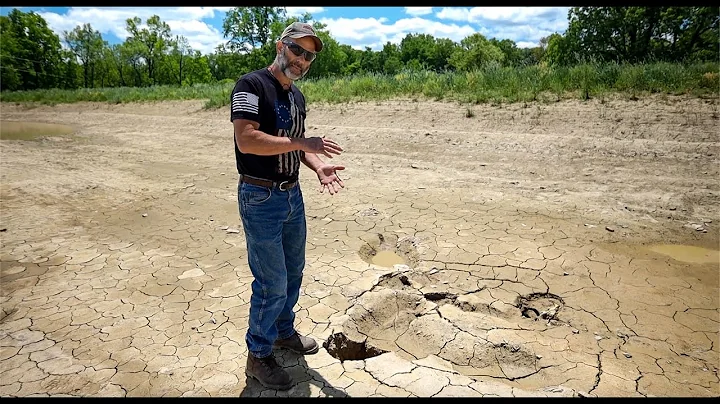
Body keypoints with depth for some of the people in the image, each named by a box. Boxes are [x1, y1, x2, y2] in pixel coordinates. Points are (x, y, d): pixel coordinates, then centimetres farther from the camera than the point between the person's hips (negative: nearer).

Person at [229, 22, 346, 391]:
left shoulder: (297, 96, 13)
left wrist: (318, 166, -1)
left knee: (293, 270, 19)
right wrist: (303, 142, -24)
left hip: (293, 195, 8)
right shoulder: (252, 85, -12)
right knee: (272, 283, -1)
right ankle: (258, 357, 20)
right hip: (261, 198, -8)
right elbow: (246, 139, -26)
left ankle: (284, 331, 41)